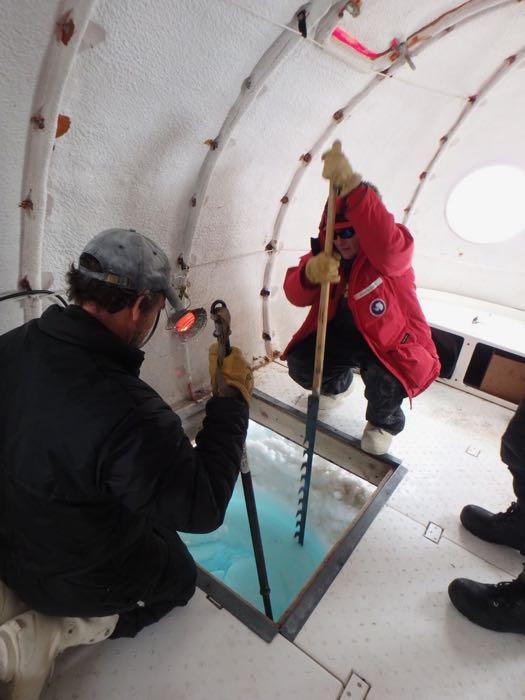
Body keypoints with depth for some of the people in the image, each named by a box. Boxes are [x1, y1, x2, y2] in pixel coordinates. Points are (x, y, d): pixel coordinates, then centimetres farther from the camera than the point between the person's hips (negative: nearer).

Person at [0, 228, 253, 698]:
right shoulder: (130, 414, -41)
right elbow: (203, 509, -28)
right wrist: (231, 399, -23)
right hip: (79, 577, -6)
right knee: (180, 578, 23)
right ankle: (38, 638, 8)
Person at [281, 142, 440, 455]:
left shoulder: (392, 252, -22)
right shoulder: (326, 250, -6)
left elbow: (389, 245, -50)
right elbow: (296, 295, -17)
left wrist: (351, 184, -61)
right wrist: (310, 272, -43)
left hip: (392, 341, -4)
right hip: (341, 334, 5)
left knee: (385, 382, -32)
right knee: (299, 363, -13)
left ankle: (385, 421, 8)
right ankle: (337, 383, 26)